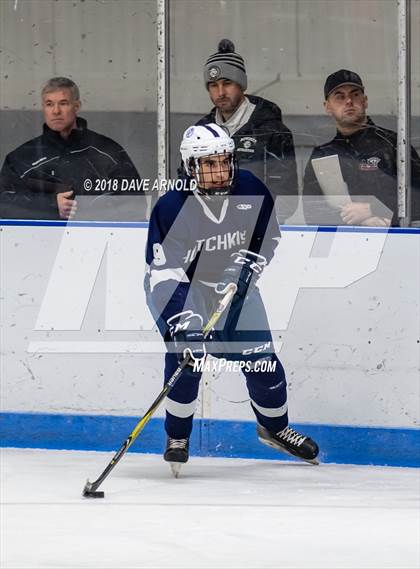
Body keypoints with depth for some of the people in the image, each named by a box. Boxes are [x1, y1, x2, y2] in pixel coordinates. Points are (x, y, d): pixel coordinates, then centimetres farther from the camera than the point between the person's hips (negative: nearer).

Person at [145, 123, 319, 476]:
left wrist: (251, 260, -17)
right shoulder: (171, 208, -27)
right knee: (185, 350, -24)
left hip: (233, 286, 4)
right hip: (181, 288, -4)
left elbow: (269, 235, 2)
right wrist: (179, 318, -44)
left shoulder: (250, 190, -15)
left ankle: (274, 427, 31)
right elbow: (164, 272, -31)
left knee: (261, 359, 3)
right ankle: (177, 437, -5)